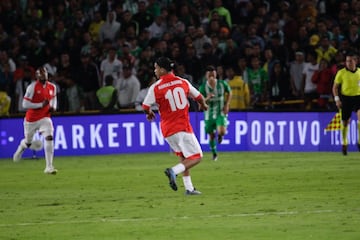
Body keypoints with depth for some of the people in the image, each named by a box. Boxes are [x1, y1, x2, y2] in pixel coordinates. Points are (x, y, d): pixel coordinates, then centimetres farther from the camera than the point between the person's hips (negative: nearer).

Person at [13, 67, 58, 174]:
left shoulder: (52, 87, 1)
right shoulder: (32, 87, -15)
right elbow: (25, 104, -16)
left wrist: (53, 107, 1)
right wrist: (41, 105, -22)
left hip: (45, 117, 2)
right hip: (31, 119, -2)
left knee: (49, 138, -21)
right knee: (28, 142, 14)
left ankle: (49, 167, -20)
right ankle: (21, 147, 56)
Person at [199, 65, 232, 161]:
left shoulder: (222, 84, -10)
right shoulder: (203, 87, -13)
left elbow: (229, 92, 11)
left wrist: (227, 105, 0)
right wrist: (207, 98, -35)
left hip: (221, 112, -1)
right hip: (209, 113, 1)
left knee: (221, 132, -22)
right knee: (211, 135, 9)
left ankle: (220, 135, 18)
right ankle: (214, 153, 33)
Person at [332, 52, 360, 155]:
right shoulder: (341, 73, -3)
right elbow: (335, 87, 3)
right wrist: (337, 99, -7)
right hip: (346, 98, -1)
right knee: (345, 122, 4)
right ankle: (344, 143, 23)